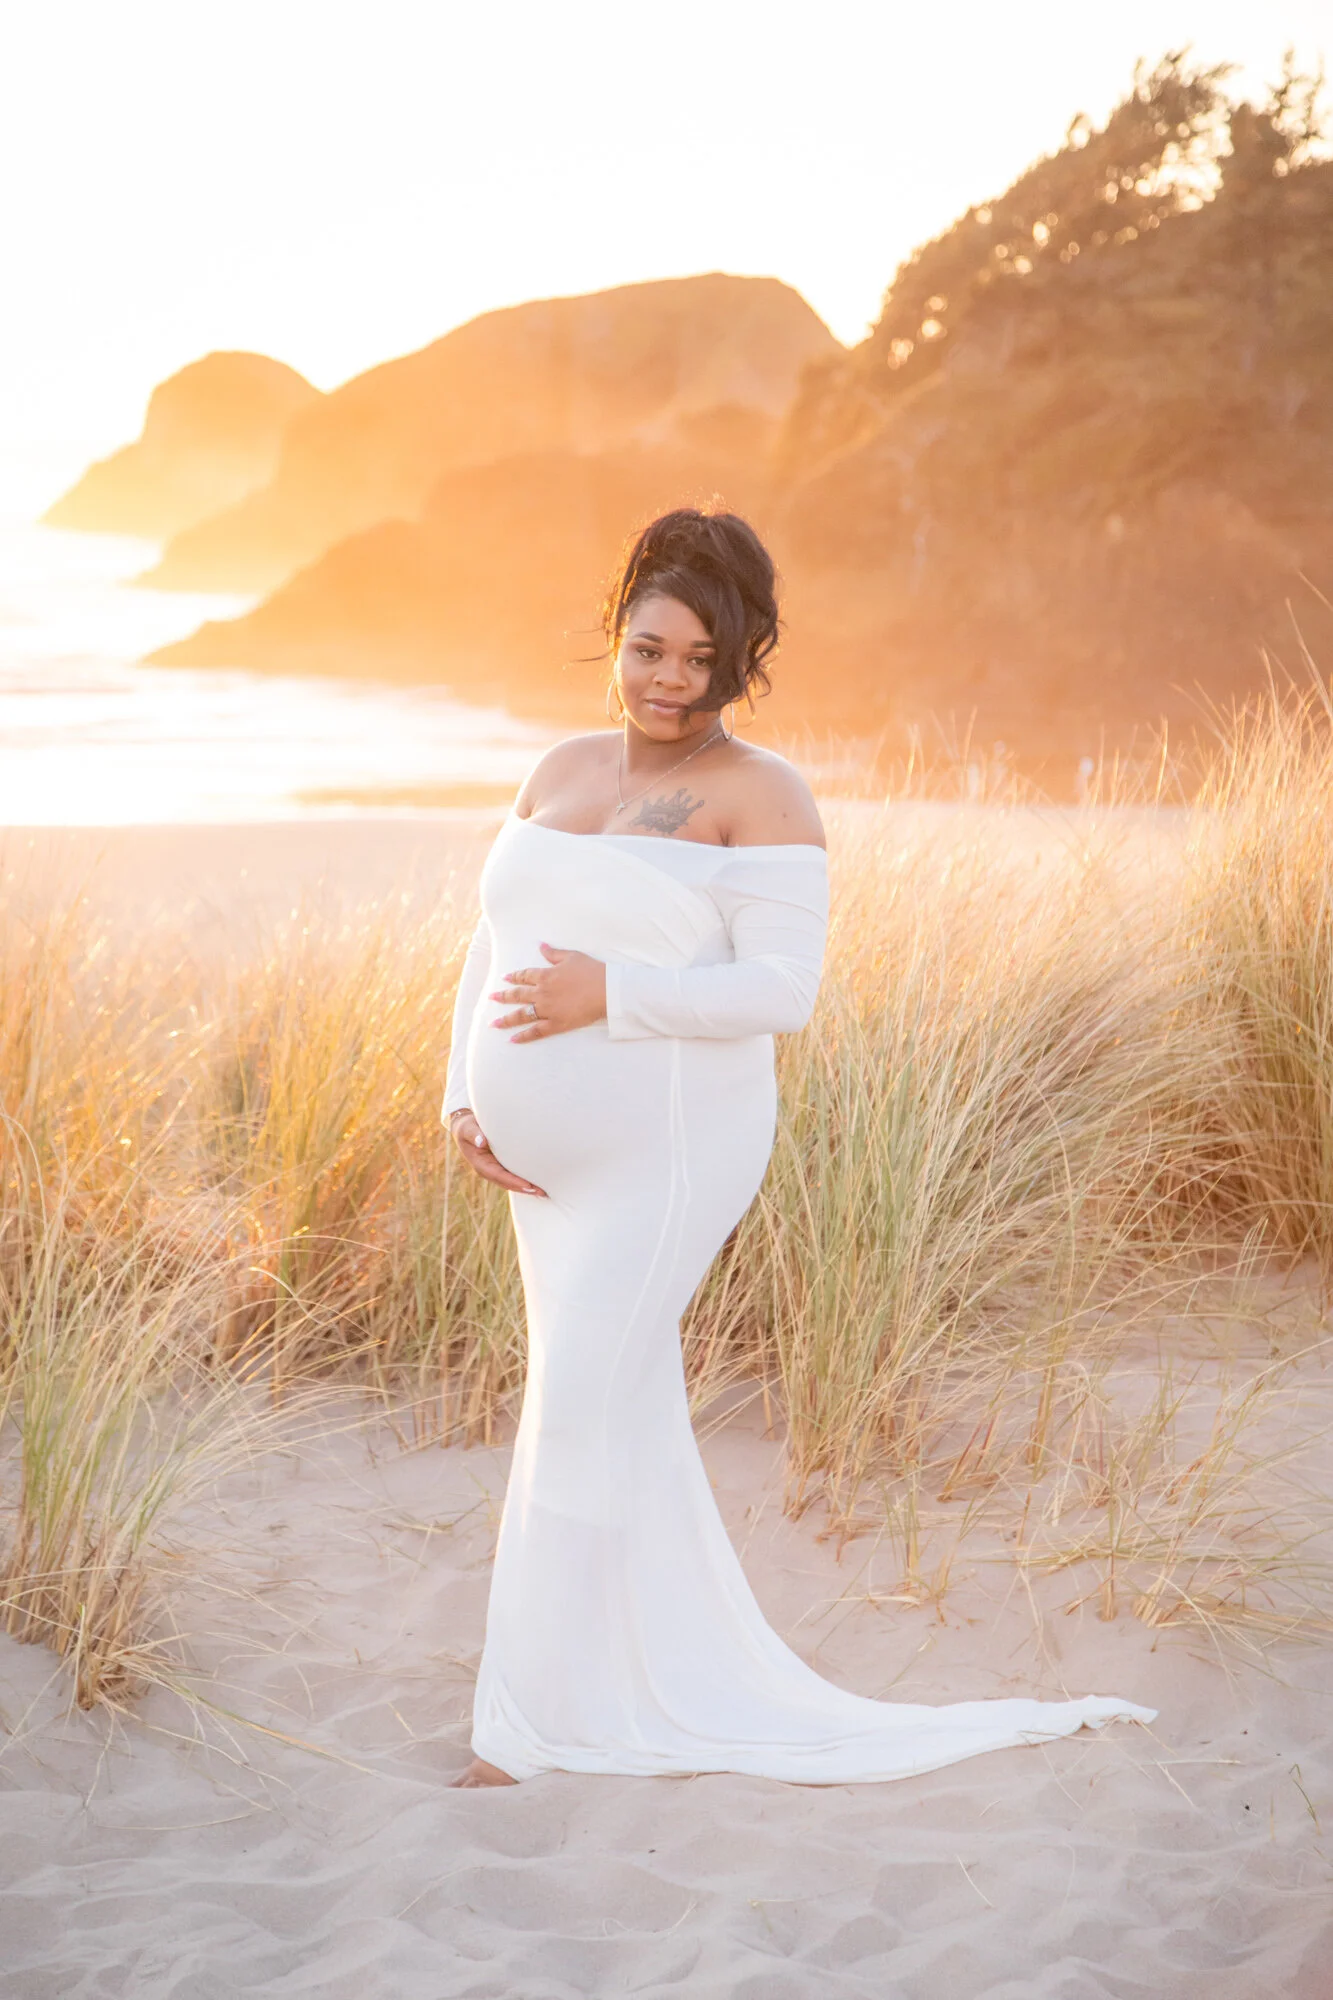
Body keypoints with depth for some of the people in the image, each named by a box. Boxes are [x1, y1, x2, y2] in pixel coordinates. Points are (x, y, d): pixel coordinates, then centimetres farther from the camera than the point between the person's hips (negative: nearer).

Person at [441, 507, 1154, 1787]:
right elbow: (493, 945, 13)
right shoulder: (561, 773, 10)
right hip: (552, 1157, 8)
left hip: (665, 1154, -7)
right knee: (625, 1411, 16)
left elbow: (780, 988, -18)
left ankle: (531, 1726, 8)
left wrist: (609, 995, -25)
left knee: (578, 1412, -6)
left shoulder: (760, 798, -11)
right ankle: (688, 1681, 32)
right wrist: (464, 1097, 1)